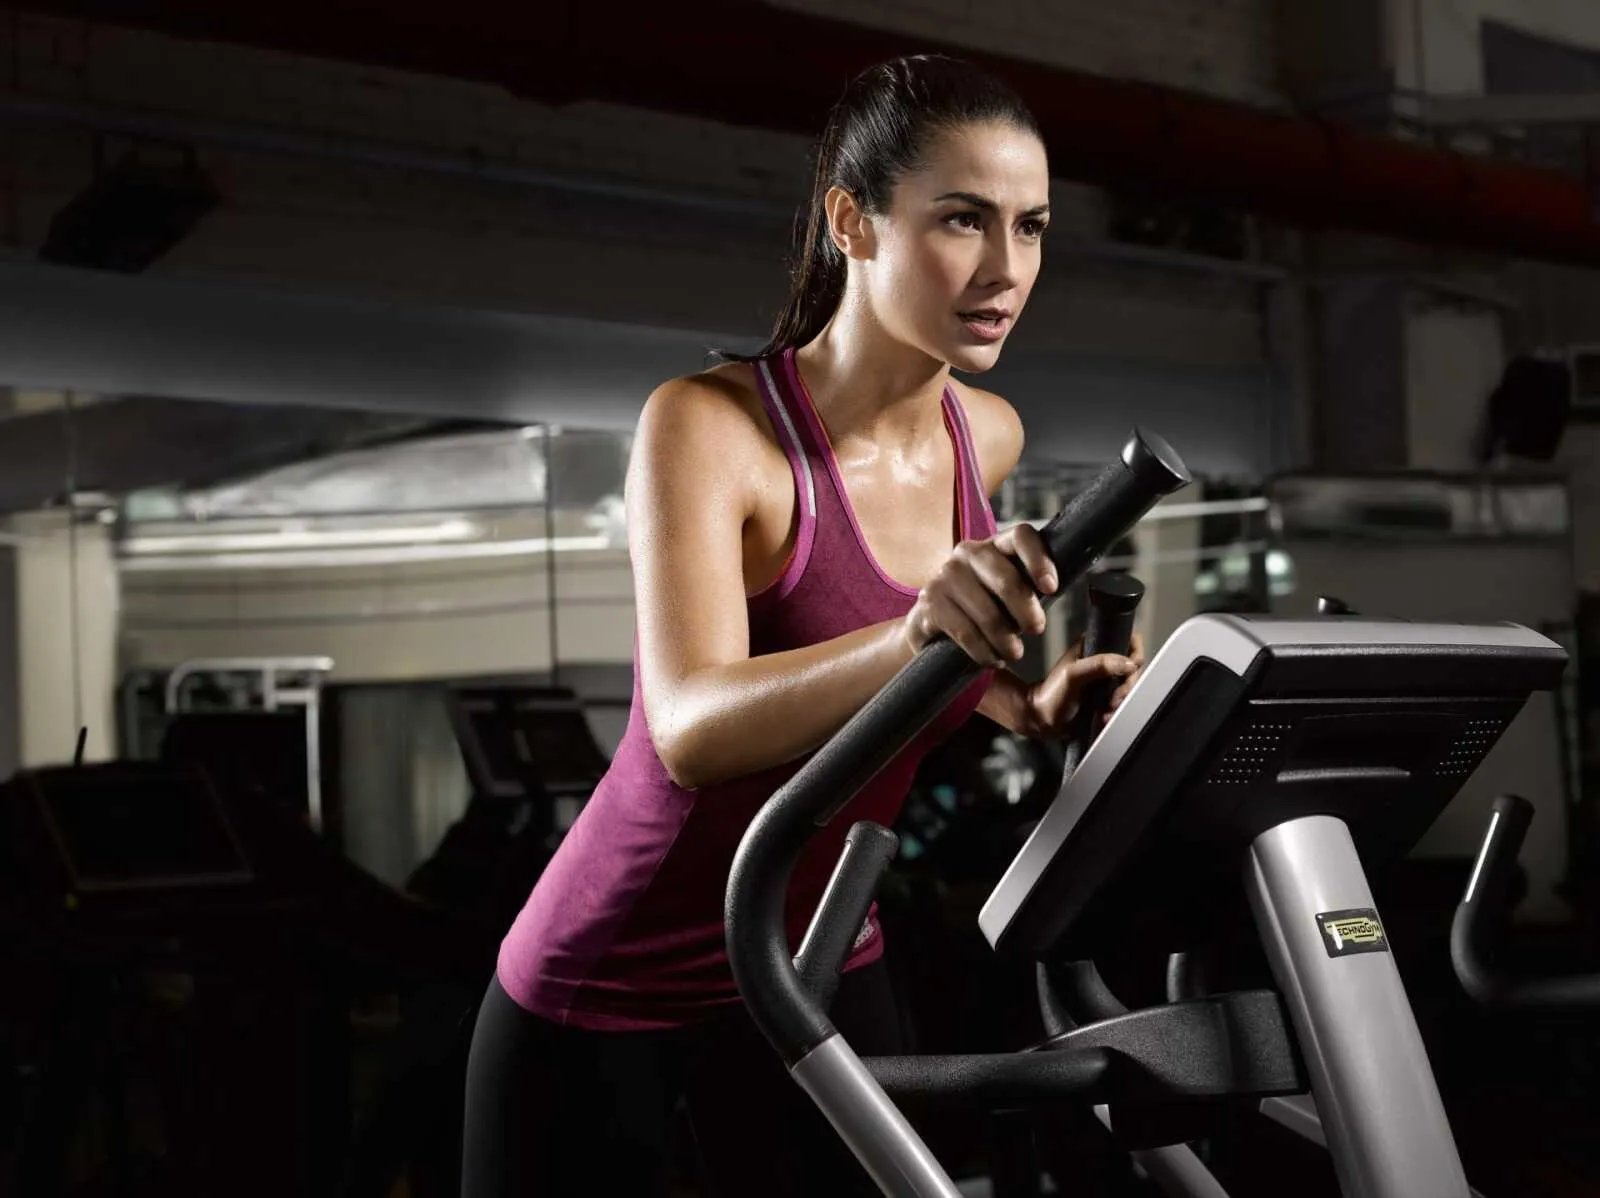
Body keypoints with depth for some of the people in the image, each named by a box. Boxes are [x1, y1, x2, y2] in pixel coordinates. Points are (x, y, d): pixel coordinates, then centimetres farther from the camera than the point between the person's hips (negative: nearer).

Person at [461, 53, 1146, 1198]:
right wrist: (914, 637, -55)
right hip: (612, 988, -4)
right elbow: (692, 728, -38)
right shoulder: (711, 426, -23)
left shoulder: (989, 438, -5)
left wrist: (1024, 704, -3)